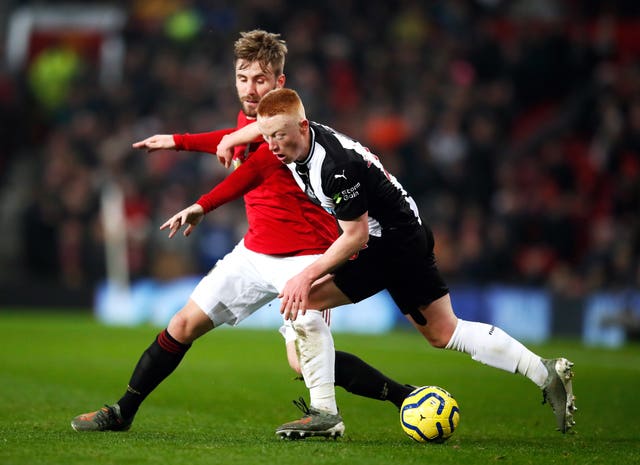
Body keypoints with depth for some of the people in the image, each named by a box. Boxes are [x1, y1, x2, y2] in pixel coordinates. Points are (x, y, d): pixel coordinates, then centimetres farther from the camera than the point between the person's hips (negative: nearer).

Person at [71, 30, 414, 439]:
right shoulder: (248, 118, 4)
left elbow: (257, 167, -38)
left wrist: (202, 206, -44)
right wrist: (179, 141, 35)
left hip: (306, 252, -7)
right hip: (256, 251, 7)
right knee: (184, 324, 7)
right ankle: (122, 412, 18)